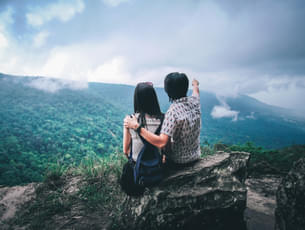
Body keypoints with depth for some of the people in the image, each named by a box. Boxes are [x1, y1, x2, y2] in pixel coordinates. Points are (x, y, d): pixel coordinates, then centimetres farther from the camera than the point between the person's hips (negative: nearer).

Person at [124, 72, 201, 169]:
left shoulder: (173, 112, -30)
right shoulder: (194, 101, -10)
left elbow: (161, 143, -36)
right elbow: (196, 92, 16)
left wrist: (137, 127, -34)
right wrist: (195, 85, 39)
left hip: (178, 163, -6)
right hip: (195, 158, 6)